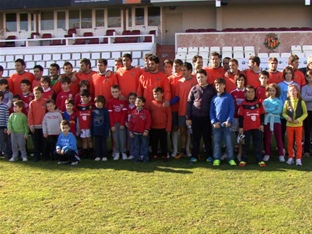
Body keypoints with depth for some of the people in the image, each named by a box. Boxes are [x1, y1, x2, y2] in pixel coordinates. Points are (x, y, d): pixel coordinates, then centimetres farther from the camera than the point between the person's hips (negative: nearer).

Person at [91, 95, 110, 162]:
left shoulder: (105, 111, -6)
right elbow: (92, 122, 7)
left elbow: (107, 122, -6)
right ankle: (98, 156, 19)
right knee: (97, 144, 10)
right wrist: (91, 131, 4)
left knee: (104, 144, 6)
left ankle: (104, 156, 15)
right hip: (96, 131, 3)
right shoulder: (93, 111, 3)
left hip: (103, 131, -3)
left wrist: (106, 132, -10)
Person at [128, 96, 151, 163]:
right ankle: (136, 157, 19)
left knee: (144, 145, 6)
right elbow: (131, 122, 5)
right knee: (136, 146, 11)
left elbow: (148, 122, -10)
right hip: (135, 133, 4)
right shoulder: (133, 112, 4)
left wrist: (146, 130, -15)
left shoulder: (146, 112, -8)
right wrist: (130, 131, 2)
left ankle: (145, 157, 14)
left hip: (143, 133, -3)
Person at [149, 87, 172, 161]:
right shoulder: (151, 103, 1)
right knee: (154, 142, 11)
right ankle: (154, 155, 22)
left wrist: (168, 127, -6)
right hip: (153, 128, 2)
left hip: (163, 128, -2)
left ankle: (164, 155, 19)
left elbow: (169, 116, -3)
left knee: (163, 142, 8)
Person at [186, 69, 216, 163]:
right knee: (196, 137, 5)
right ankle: (194, 156, 12)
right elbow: (189, 103, 4)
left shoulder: (211, 89, 3)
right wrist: (188, 118, -1)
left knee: (207, 137, 7)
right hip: (195, 117, 1)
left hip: (207, 117, -1)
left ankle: (209, 156, 15)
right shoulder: (194, 89, 5)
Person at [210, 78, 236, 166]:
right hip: (216, 124, 2)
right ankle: (216, 159, 13)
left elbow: (232, 109, -3)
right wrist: (214, 122, -7)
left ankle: (231, 159, 9)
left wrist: (229, 121, -13)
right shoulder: (214, 98, 9)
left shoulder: (229, 97, 2)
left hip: (226, 123, -2)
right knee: (216, 142, 7)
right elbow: (211, 111, 6)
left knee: (228, 142, 3)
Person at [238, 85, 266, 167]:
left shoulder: (258, 103, 4)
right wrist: (240, 127, -4)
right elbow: (241, 116, -1)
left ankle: (260, 160, 11)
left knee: (258, 144, 6)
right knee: (245, 144, 7)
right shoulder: (243, 104, -2)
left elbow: (262, 114, 10)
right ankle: (243, 160, 15)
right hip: (246, 127, -1)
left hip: (257, 127, 2)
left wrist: (261, 124, 3)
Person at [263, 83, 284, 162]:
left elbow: (279, 111, -12)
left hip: (276, 121, -1)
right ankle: (267, 154, 15)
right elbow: (264, 110, -10)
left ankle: (281, 155, 7)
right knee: (267, 139, 7)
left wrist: (269, 110, -10)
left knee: (279, 138, 3)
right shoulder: (265, 101, 6)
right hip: (267, 121, 1)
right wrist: (274, 109, -10)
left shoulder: (279, 101, 3)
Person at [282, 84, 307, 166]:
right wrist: (287, 117, -17)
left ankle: (298, 158, 7)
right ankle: (290, 157, 17)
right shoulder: (287, 102, 0)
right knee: (290, 142, 8)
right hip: (289, 125, 1)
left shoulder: (301, 102, -3)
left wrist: (299, 119, -16)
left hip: (298, 125, -1)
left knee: (298, 142, 2)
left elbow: (305, 113, -2)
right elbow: (284, 113, 3)